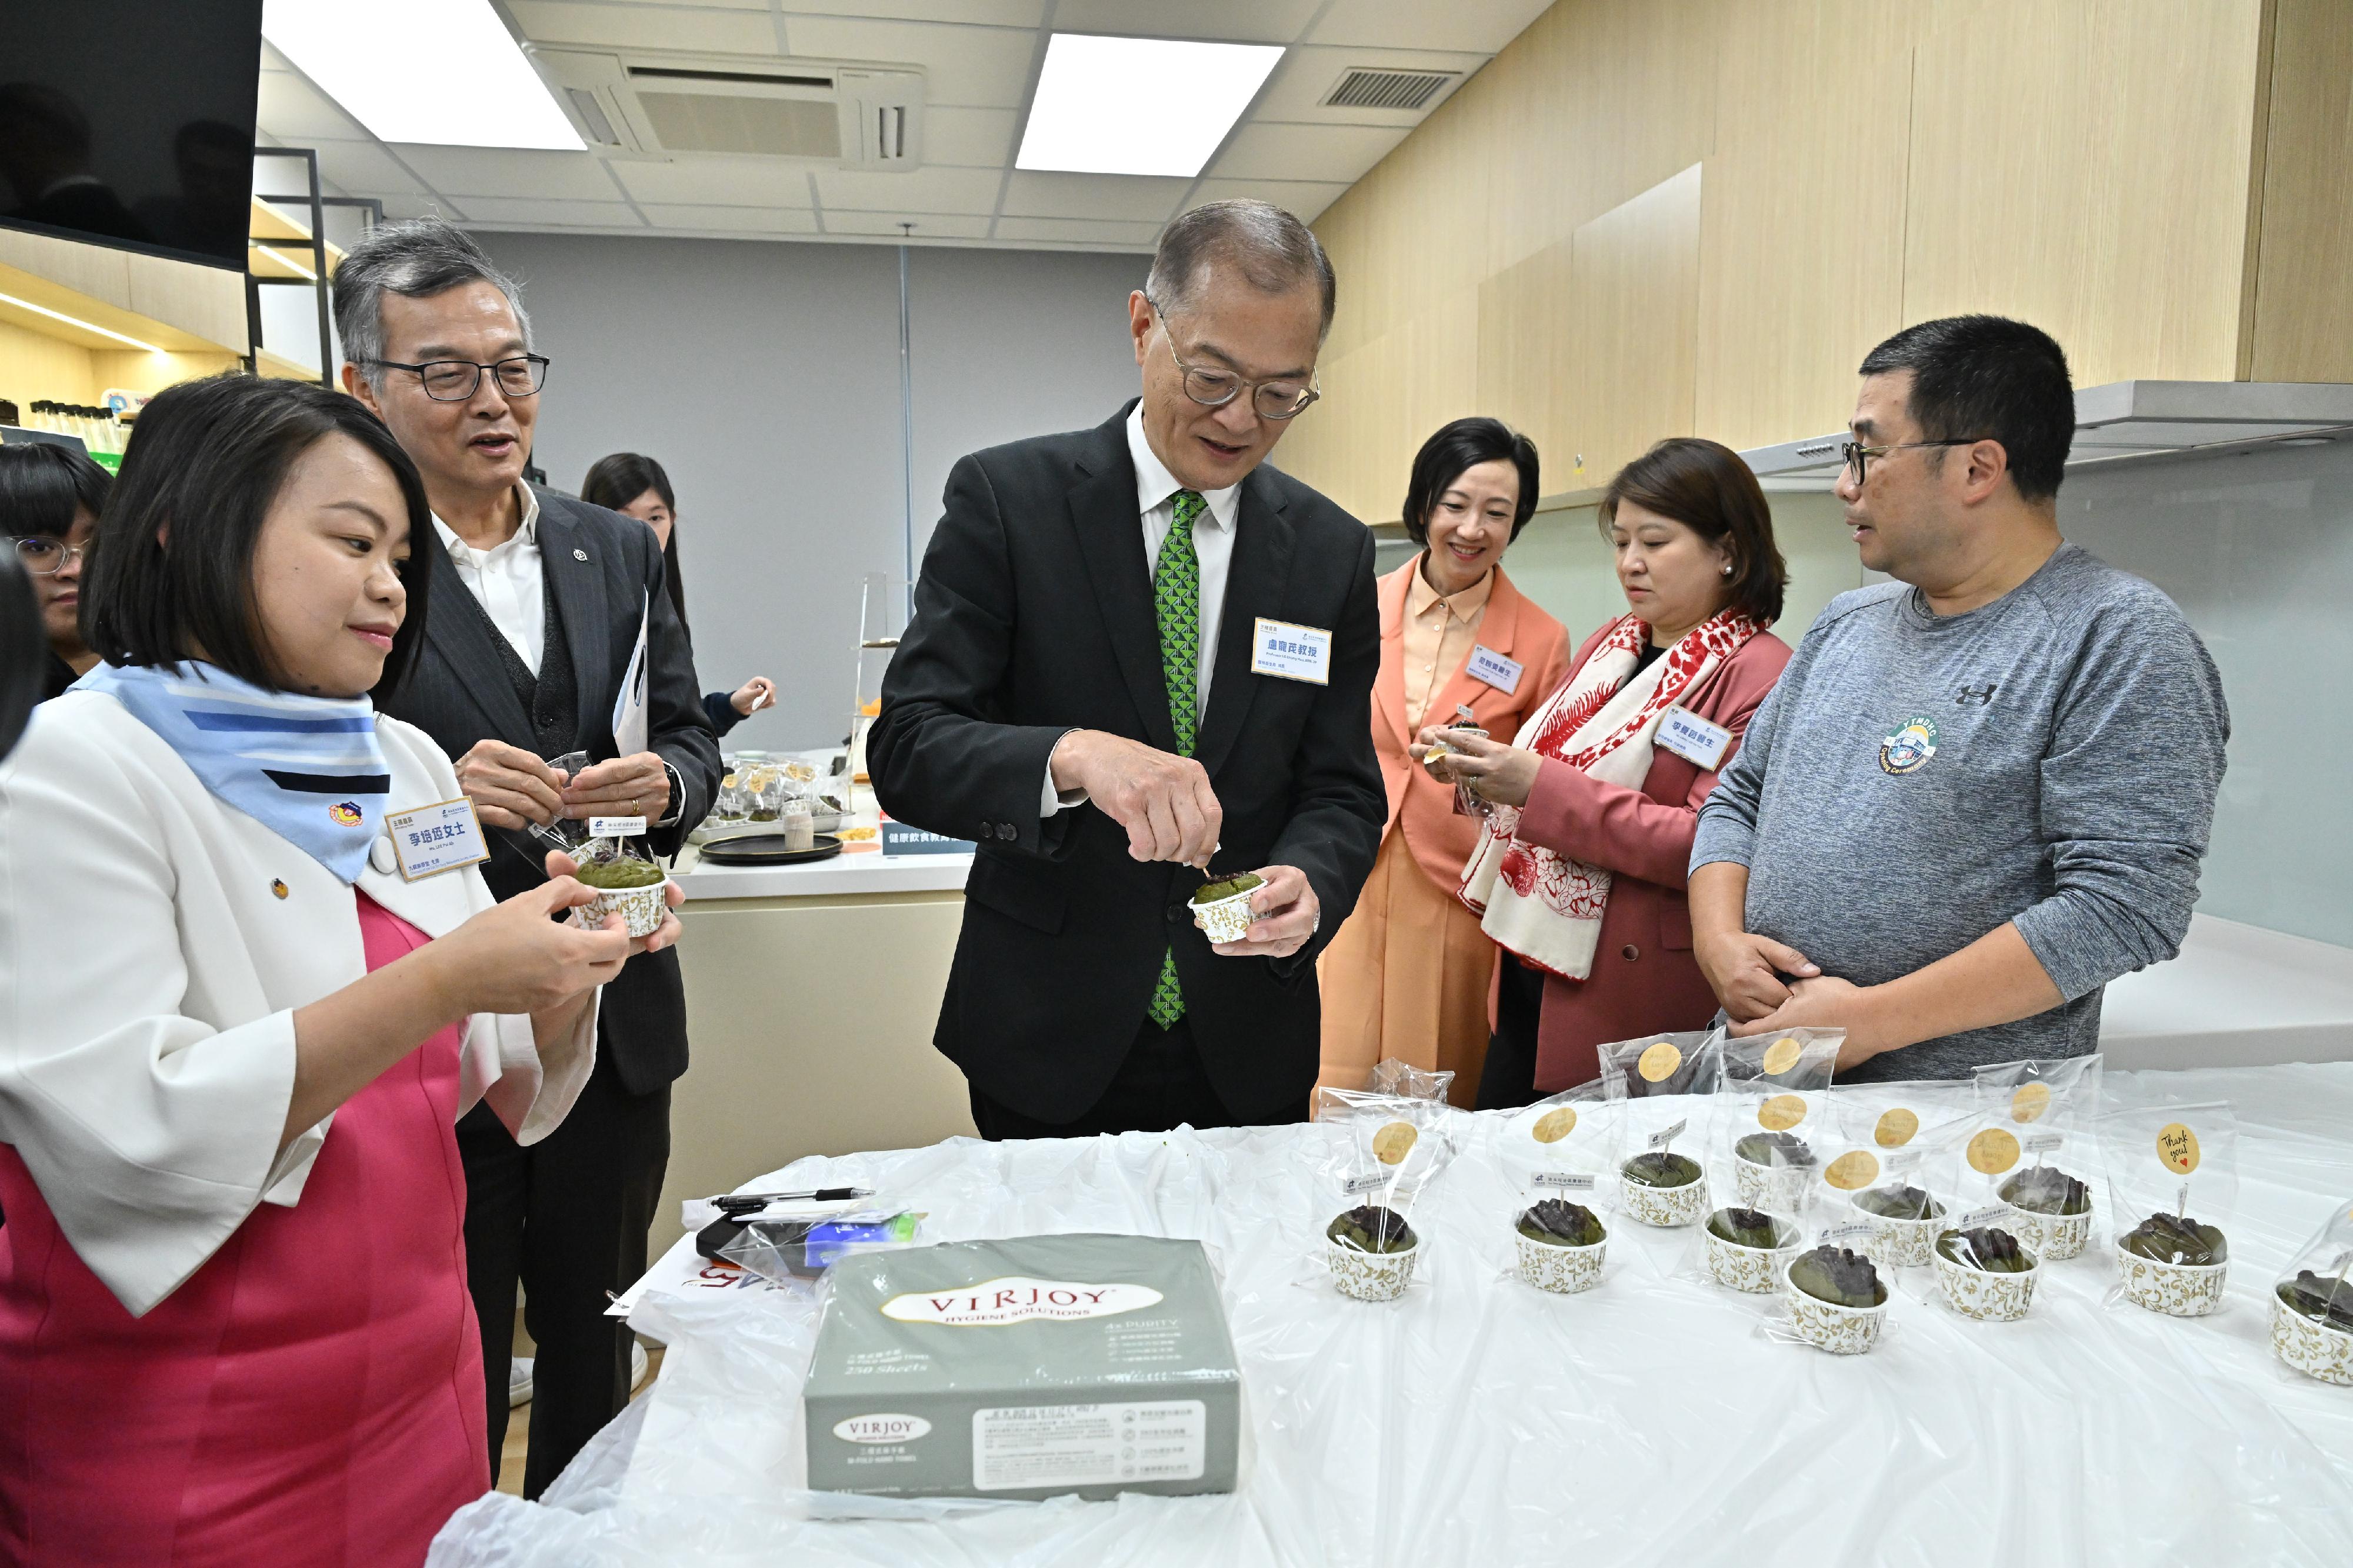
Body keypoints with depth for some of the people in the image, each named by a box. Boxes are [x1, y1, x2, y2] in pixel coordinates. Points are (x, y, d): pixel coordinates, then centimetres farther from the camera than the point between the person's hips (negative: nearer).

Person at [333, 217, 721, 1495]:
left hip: (613, 1032, 5)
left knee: (597, 1355, 23)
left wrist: (665, 784, -12)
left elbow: (688, 740, 10)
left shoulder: (618, 549, 7)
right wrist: (426, 796, -25)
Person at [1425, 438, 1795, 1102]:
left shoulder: (1757, 676, -13)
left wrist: (1541, 788, -24)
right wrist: (1481, 766, -4)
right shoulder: (1611, 642, 10)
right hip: (1530, 970, 7)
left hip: (1631, 997, -7)